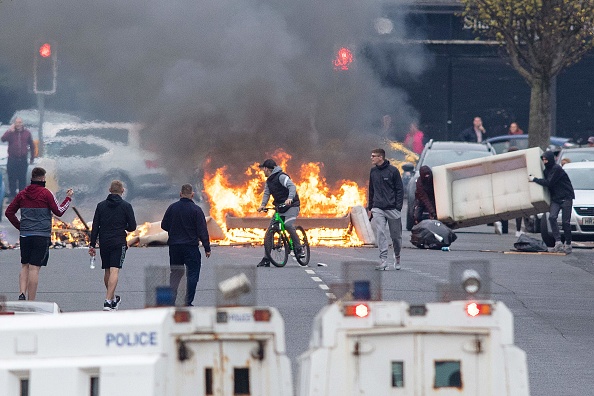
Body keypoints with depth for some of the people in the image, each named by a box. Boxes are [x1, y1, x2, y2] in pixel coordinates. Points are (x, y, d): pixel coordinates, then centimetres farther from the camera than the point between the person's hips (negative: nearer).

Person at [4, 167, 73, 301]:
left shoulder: (22, 194, 7)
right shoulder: (46, 194, -6)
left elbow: (9, 212, 11)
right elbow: (59, 212, -1)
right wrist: (68, 198, 13)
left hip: (24, 235, 4)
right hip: (42, 236, -4)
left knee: (25, 266, 15)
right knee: (34, 268, -5)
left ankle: (22, 294, -4)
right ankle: (31, 302, -5)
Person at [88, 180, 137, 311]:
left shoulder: (101, 206, 6)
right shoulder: (126, 206, -2)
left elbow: (95, 227, 5)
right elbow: (132, 227, -2)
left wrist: (92, 245, 7)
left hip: (104, 244, 3)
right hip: (119, 244, -3)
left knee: (107, 271, 16)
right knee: (114, 271, -9)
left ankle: (112, 298, 30)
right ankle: (108, 301, -21)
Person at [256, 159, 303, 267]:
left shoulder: (281, 177, -13)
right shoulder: (269, 181, 15)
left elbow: (292, 186, -25)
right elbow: (267, 193, 8)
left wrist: (290, 198, -43)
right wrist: (263, 205, -11)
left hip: (291, 205, -8)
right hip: (280, 207, 9)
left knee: (288, 225, -32)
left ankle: (298, 249, -16)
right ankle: (266, 259, 2)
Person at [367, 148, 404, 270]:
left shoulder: (393, 171, -5)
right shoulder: (373, 172, 9)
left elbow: (400, 190, -4)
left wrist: (398, 207, -10)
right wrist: (370, 208, 13)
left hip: (392, 209, -3)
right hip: (378, 209, 3)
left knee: (396, 235, 7)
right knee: (380, 234, -9)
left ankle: (397, 257, 29)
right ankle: (383, 260, -11)